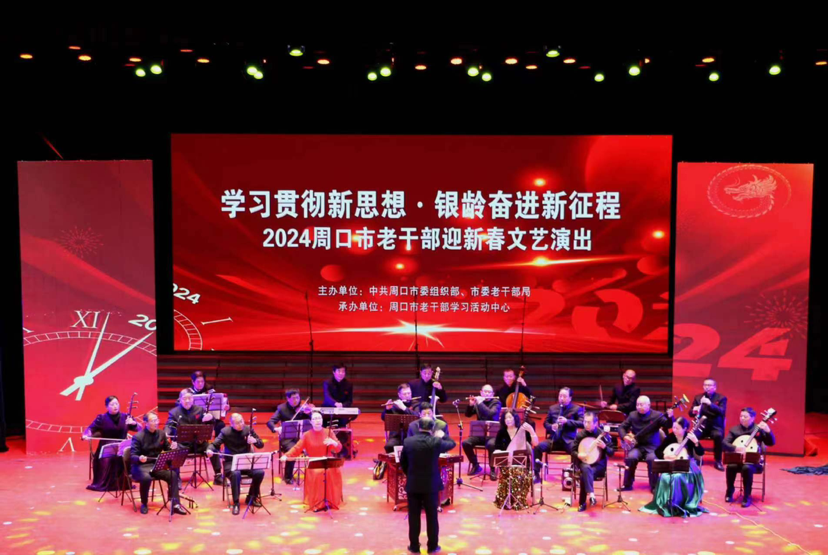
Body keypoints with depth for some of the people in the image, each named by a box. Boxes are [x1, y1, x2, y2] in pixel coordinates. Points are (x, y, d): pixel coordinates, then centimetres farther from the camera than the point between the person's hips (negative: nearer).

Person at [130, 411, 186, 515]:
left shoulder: (161, 434, 6)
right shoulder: (138, 437, -10)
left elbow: (167, 449, 15)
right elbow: (132, 456, -13)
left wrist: (173, 447, -9)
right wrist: (139, 458, -37)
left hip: (157, 464, 4)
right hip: (141, 465, -4)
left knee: (173, 475, -23)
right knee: (146, 478, -37)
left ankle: (175, 504, -18)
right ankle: (143, 504, -10)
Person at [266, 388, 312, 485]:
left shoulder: (303, 407, 3)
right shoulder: (282, 408, 1)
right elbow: (270, 422, -6)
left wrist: (308, 413, -24)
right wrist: (276, 428, -28)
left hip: (302, 436, 1)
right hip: (287, 438, -1)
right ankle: (288, 477, -9)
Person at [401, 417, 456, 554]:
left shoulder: (408, 441, -6)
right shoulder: (436, 442, -12)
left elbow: (402, 462, 5)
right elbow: (452, 444, 8)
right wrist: (441, 436, 26)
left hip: (412, 485, 1)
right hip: (431, 485, -1)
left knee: (413, 517, 11)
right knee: (432, 516, 10)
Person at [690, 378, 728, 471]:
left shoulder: (721, 398, 2)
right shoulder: (698, 397, 9)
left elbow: (722, 412, -14)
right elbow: (690, 413, 6)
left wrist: (710, 403, -27)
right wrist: (694, 411, -18)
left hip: (716, 426, -2)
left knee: (718, 436, -36)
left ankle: (717, 461, -17)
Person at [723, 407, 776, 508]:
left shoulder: (759, 429, 1)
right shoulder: (734, 429, 6)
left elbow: (771, 443, -6)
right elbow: (725, 443, -2)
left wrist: (768, 431, -23)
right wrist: (735, 448, -21)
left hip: (753, 461, -2)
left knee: (747, 468, -35)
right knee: (731, 466, -30)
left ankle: (747, 497, -18)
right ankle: (729, 492, -3)